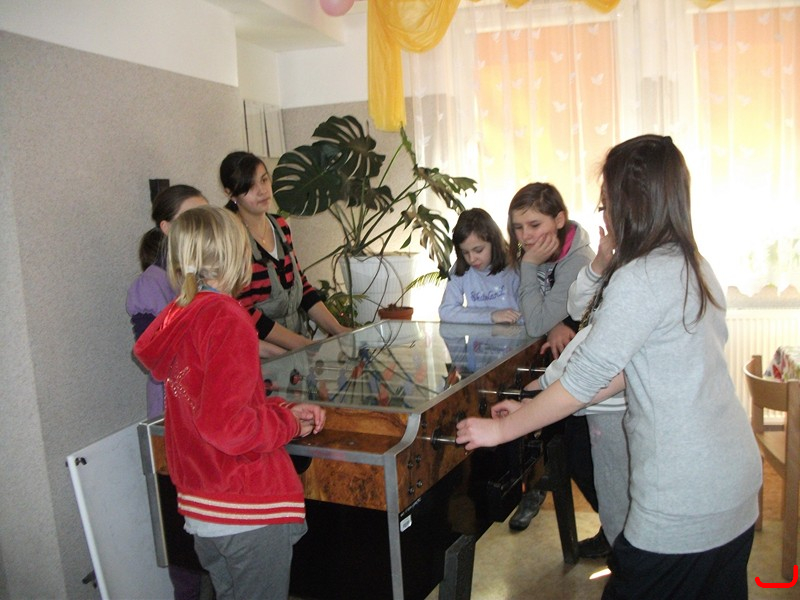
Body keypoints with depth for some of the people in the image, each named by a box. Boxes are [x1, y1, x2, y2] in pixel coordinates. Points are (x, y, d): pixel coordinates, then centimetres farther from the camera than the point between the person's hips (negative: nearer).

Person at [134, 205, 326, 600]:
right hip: (249, 513, -8)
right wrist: (289, 424, -13)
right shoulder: (228, 319, -21)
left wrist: (284, 410, 4)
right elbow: (223, 424, -28)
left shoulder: (177, 318, 4)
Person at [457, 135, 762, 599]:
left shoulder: (640, 279, -20)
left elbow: (585, 379, -18)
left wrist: (503, 429, -6)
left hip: (686, 503, -9)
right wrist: (535, 411, 9)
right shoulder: (694, 267, 7)